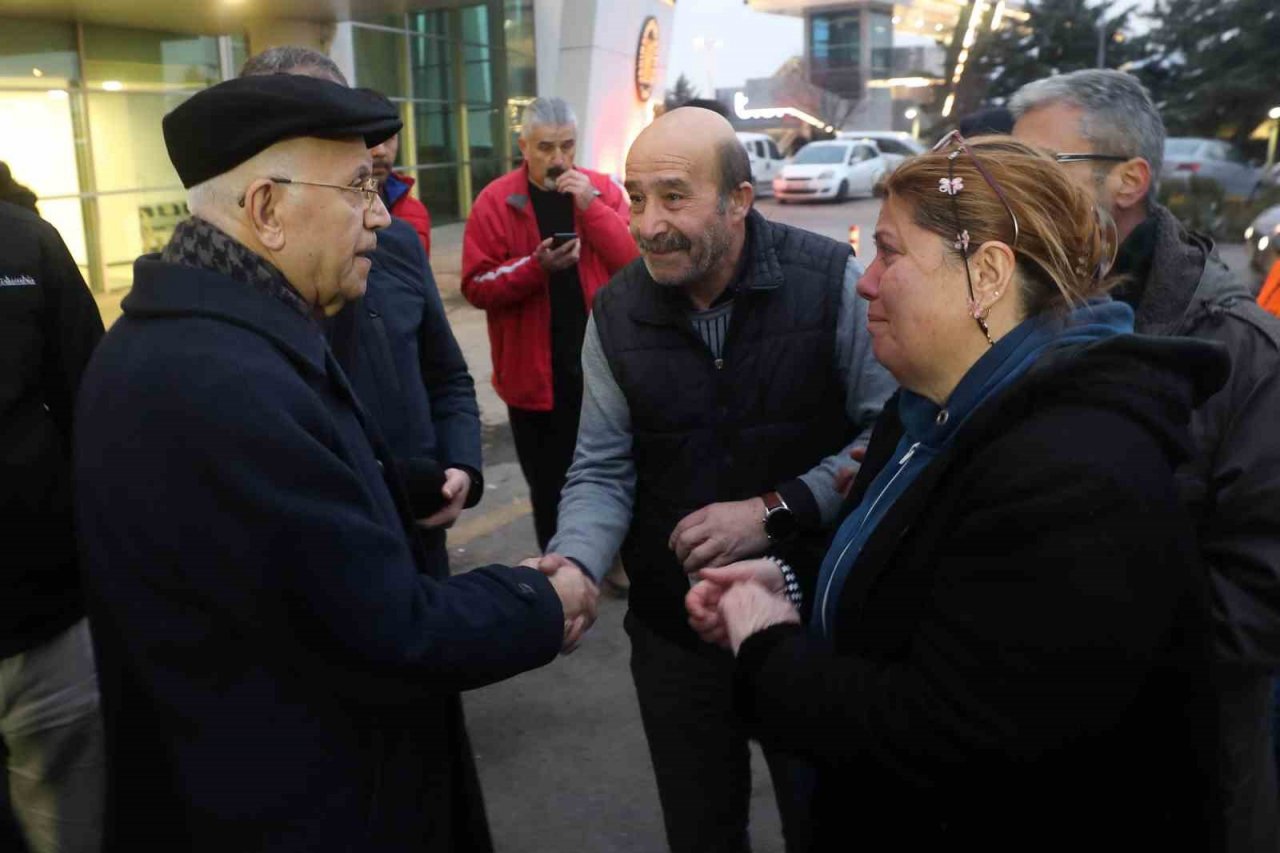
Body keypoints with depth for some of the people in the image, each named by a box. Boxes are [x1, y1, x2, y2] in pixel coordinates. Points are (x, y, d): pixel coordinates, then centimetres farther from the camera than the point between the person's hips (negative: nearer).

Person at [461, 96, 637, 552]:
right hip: (535, 370, -1)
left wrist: (591, 206, -19)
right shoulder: (495, 201, -4)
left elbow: (638, 261, -9)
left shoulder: (602, 189, 2)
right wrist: (535, 266, -22)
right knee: (548, 486, 11)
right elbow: (476, 286, -7)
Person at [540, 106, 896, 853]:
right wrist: (576, 560, -20)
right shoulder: (616, 314, -3)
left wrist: (777, 511, -21)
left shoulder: (831, 281, -13)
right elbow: (603, 469, -1)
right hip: (673, 627, 3)